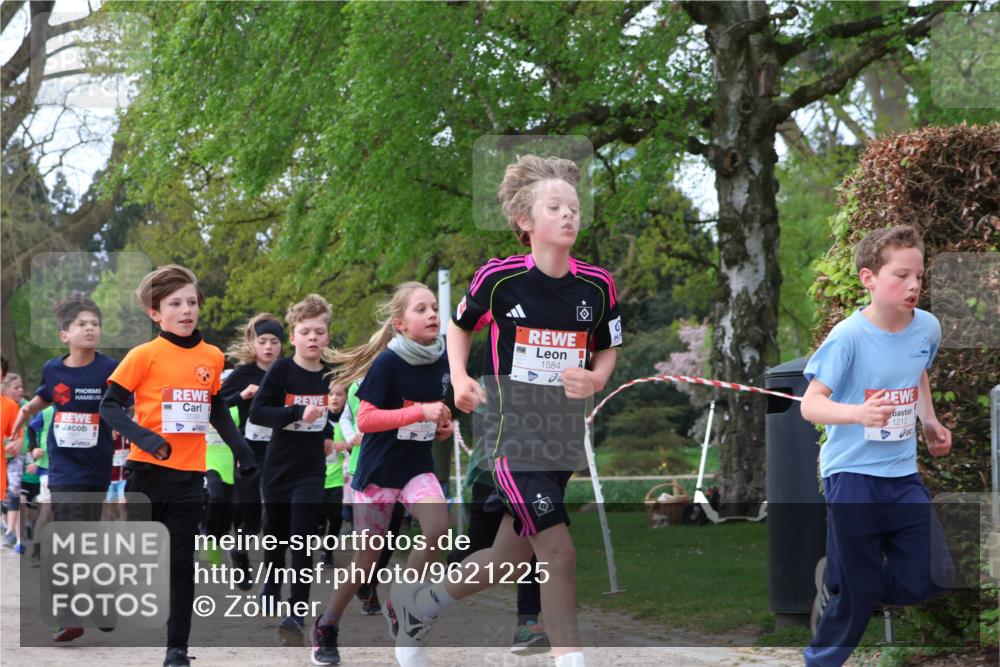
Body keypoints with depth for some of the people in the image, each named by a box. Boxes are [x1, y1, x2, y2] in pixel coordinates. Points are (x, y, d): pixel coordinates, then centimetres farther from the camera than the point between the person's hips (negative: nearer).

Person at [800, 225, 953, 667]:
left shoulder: (928, 327, -2)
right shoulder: (849, 337, -19)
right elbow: (811, 404, -21)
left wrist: (930, 421, 10)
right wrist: (858, 413, -38)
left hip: (903, 473, 5)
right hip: (853, 473, -5)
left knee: (924, 581, 3)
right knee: (856, 595, 2)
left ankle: (837, 580, 28)